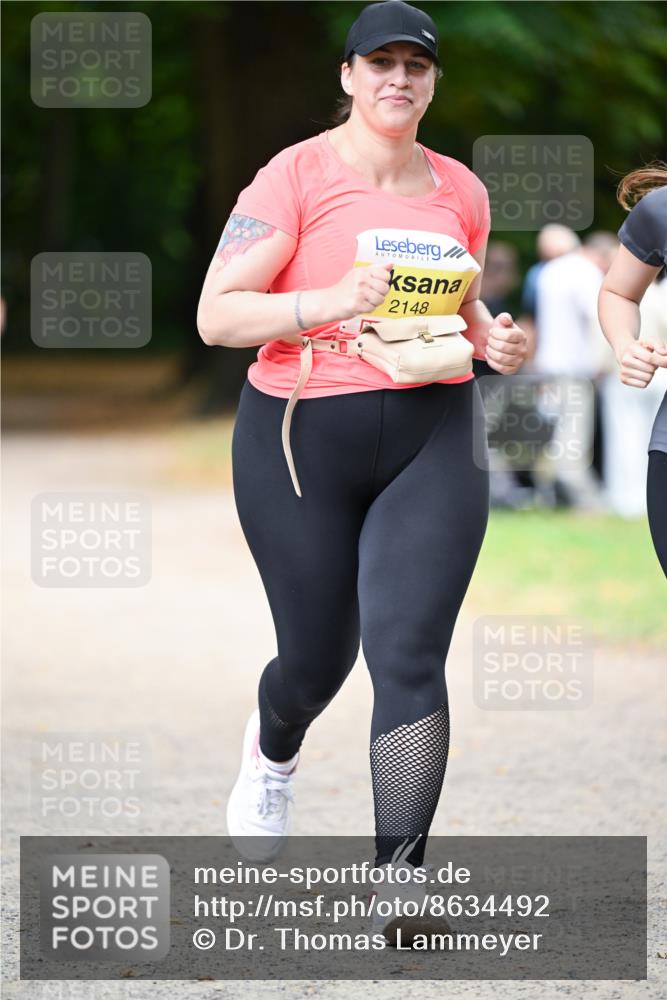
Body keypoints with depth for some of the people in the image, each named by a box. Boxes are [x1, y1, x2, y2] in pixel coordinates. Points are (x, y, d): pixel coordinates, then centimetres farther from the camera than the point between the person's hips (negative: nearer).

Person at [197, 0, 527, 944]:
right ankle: (273, 746, 49)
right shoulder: (296, 176, -7)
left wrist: (494, 338, 2)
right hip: (302, 441, -2)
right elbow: (216, 315, -12)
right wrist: (331, 300, -24)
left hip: (432, 442, 2)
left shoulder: (460, 191, 8)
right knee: (318, 655, 11)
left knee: (410, 657, -11)